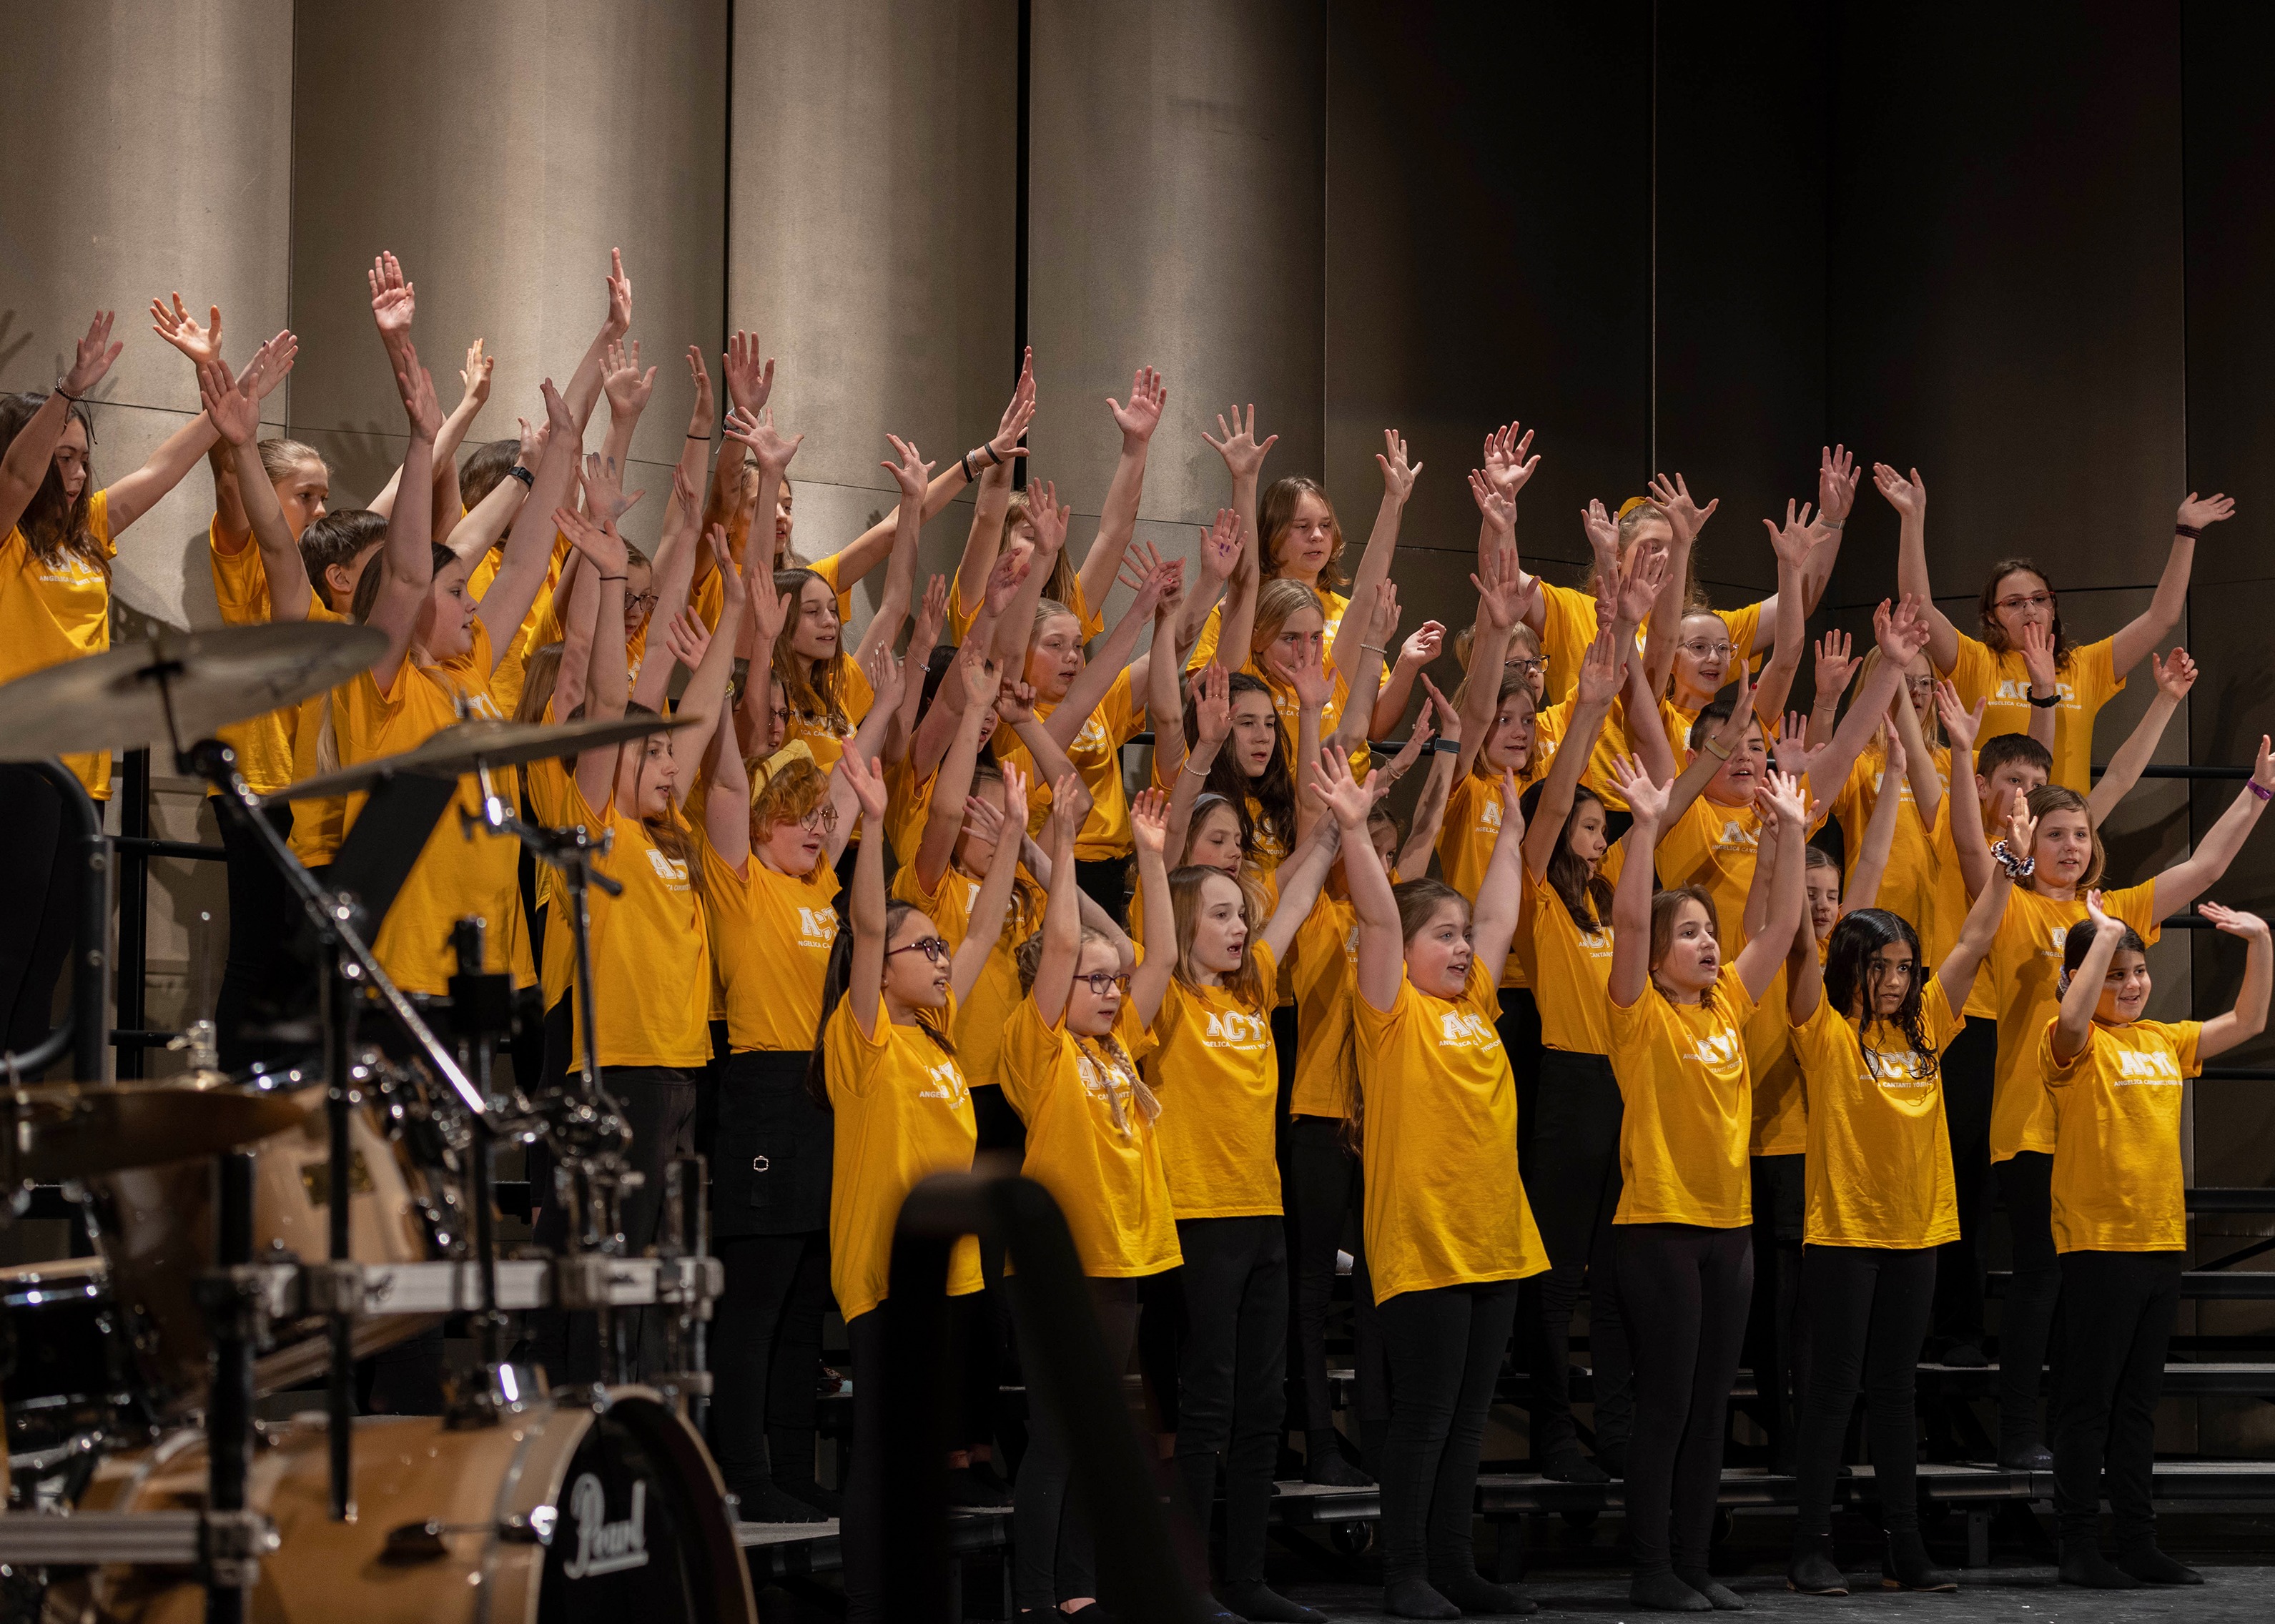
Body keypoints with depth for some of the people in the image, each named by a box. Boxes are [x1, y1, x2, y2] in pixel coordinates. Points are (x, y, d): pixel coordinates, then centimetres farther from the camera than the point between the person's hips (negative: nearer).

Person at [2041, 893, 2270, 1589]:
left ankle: (2139, 1543, 17)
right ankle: (2079, 1546, 4)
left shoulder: (2164, 1041, 13)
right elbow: (2073, 1020, -31)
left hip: (2162, 1241, 7)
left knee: (2139, 1401, 12)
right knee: (2089, 1402, 0)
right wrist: (2104, 933, -29)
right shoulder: (2078, 1044, -7)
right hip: (2098, 1243, -7)